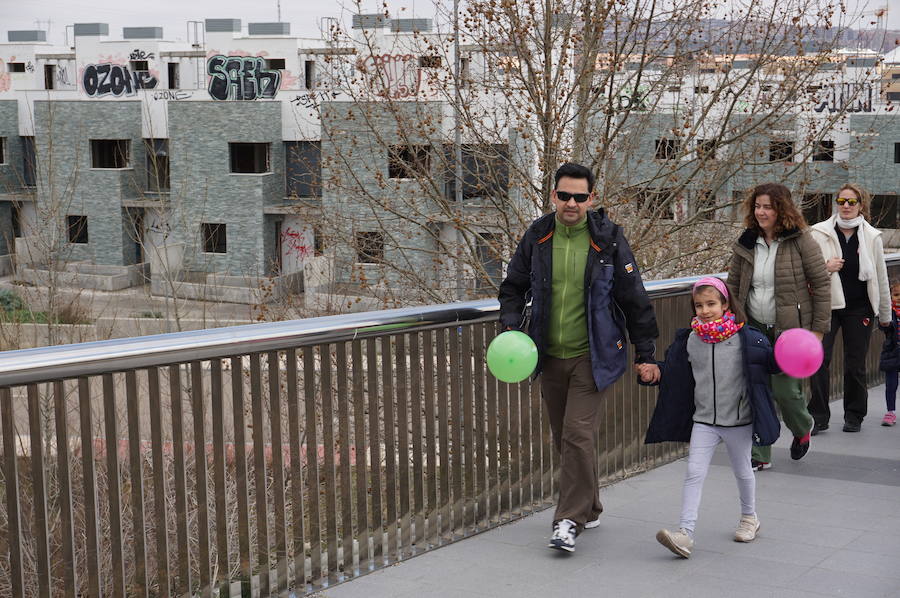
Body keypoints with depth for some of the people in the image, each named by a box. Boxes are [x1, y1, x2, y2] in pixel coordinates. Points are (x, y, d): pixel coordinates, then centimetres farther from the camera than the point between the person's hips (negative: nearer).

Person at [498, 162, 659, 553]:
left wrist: (644, 353, 2)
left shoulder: (608, 239, -7)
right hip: (550, 357, 4)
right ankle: (589, 510, 29)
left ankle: (570, 520, -3)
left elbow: (634, 298, -1)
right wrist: (511, 327, -3)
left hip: (592, 356, -4)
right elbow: (514, 286, 14)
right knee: (563, 439, 12)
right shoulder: (537, 237, 1)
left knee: (578, 436, -12)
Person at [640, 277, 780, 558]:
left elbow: (770, 362, -3)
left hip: (738, 420, -2)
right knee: (694, 473, -6)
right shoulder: (689, 339, -2)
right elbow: (674, 369, 11)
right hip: (704, 421, 2)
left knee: (742, 471, 17)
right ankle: (685, 533, -8)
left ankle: (749, 518, 41)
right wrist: (656, 373, -6)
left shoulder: (746, 338, -11)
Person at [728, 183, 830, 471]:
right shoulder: (746, 244, 5)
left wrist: (818, 328, -8)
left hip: (790, 329, -4)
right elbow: (733, 285, 13)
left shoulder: (801, 241, -8)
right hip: (754, 329, 4)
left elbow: (821, 284, -5)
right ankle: (759, 455, 10)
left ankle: (802, 429, 28)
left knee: (785, 389, -6)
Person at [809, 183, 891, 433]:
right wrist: (825, 268, -15)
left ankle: (854, 416, 23)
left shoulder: (872, 237, 3)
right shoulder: (819, 233, -1)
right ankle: (818, 417, -3)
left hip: (859, 308, 1)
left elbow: (881, 278, 10)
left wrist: (885, 315, 15)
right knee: (819, 359, -11)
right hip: (827, 306, -1)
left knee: (855, 364, 8)